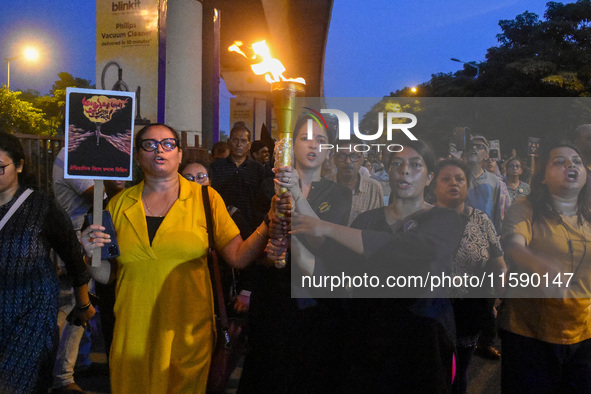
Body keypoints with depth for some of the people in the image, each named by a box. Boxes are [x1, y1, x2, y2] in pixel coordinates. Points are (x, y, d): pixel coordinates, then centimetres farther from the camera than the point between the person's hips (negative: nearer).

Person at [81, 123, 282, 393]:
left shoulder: (205, 199, 0)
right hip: (133, 336, 1)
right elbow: (108, 275, 8)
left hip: (189, 333, -1)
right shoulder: (120, 204, 4)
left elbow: (239, 257, -6)